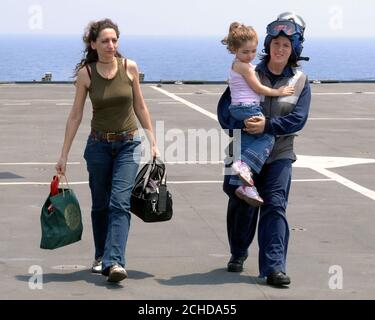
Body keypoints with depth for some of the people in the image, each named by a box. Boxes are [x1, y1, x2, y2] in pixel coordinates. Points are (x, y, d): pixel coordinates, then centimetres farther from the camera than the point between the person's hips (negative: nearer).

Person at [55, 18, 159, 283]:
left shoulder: (129, 68, -4)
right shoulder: (86, 73, -6)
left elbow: (140, 107, 6)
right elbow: (76, 115, -1)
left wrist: (153, 142, 5)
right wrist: (64, 155, -2)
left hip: (129, 144, -1)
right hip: (99, 144, 1)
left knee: (120, 203, -13)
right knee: (100, 204, 12)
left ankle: (114, 262, -21)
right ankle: (101, 256, 29)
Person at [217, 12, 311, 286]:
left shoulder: (301, 82, 1)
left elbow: (298, 119, -10)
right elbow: (225, 109, -5)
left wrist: (267, 125, -23)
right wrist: (243, 124, -24)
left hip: (279, 154, -1)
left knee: (275, 205, -12)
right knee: (242, 205, 11)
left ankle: (274, 267, -15)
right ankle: (238, 253, 36)